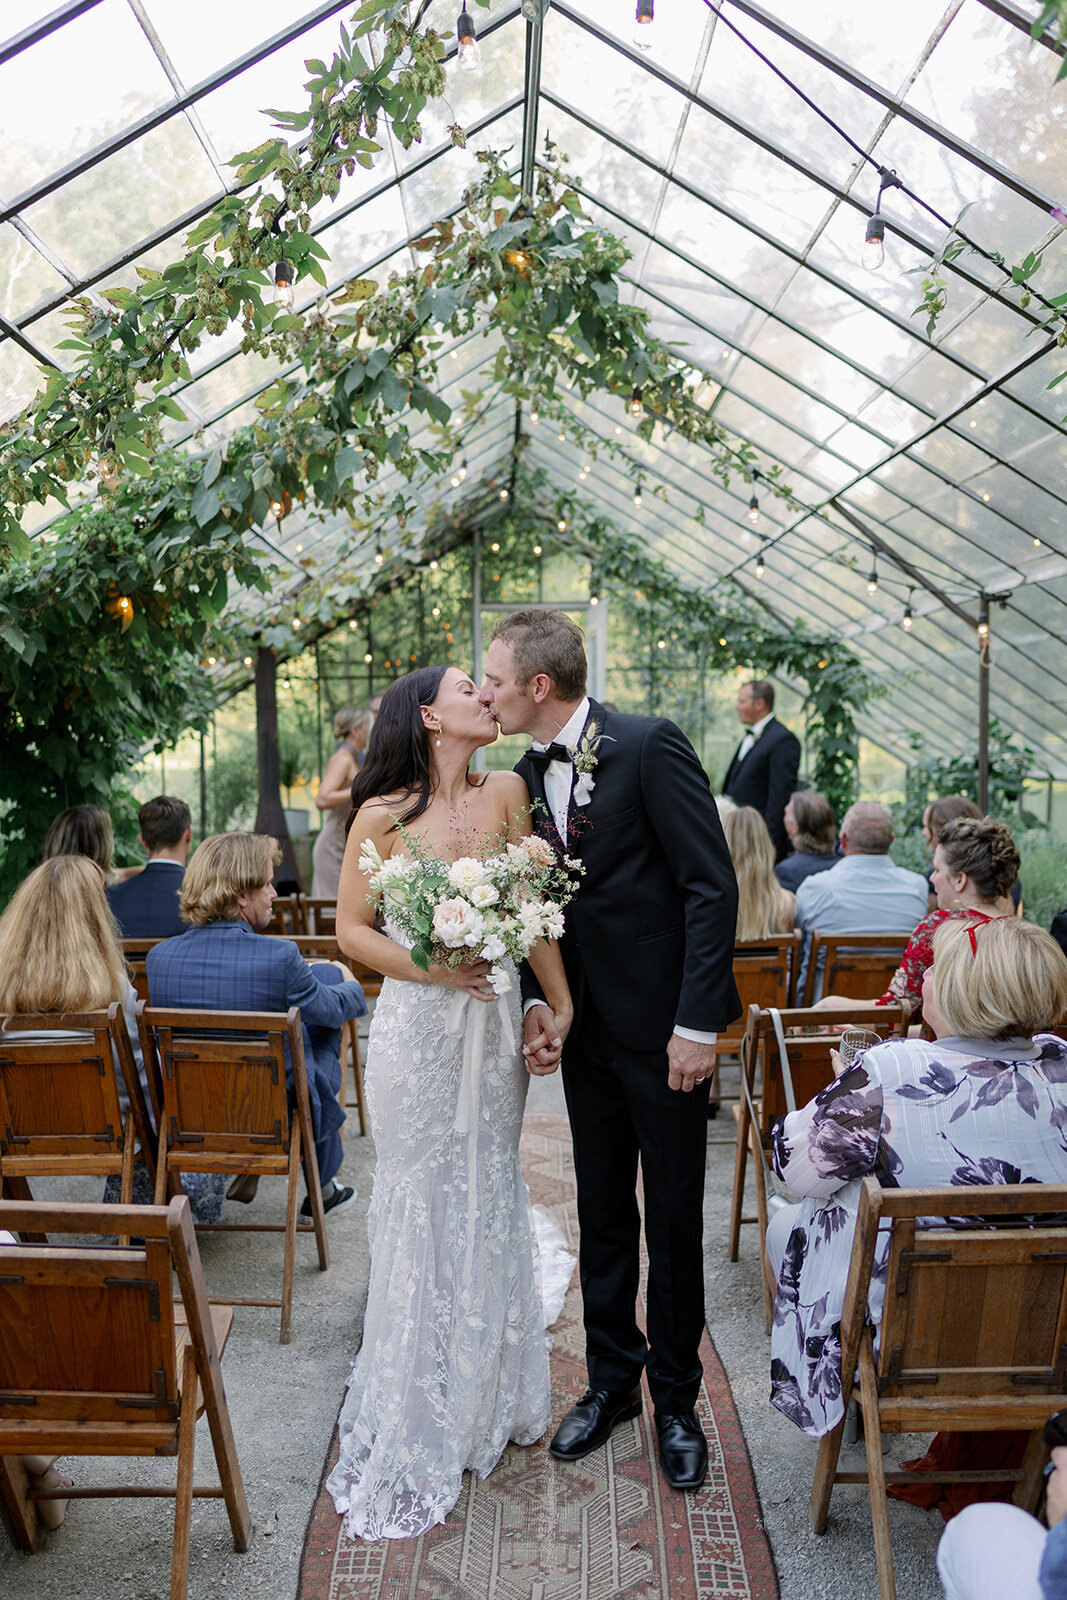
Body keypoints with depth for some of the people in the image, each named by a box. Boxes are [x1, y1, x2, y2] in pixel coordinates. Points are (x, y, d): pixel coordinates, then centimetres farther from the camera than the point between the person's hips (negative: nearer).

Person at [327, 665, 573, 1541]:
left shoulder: (505, 793, 0)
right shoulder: (382, 816, -8)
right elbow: (351, 928, -4)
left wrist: (562, 1004, -6)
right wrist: (429, 968, -18)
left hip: (495, 1024, 3)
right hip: (417, 1032, -3)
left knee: (490, 1203, 16)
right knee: (422, 1213, 6)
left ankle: (489, 1399, 38)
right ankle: (413, 1438, 24)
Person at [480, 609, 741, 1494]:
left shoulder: (650, 746, -16)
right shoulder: (529, 774, 5)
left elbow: (713, 886, -16)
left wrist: (697, 1023, -18)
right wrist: (538, 1000, -2)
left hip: (664, 1027, -6)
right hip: (586, 1028, 6)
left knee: (674, 1220, 9)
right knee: (603, 1214, 17)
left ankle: (676, 1399, 28)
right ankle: (611, 1380, 35)